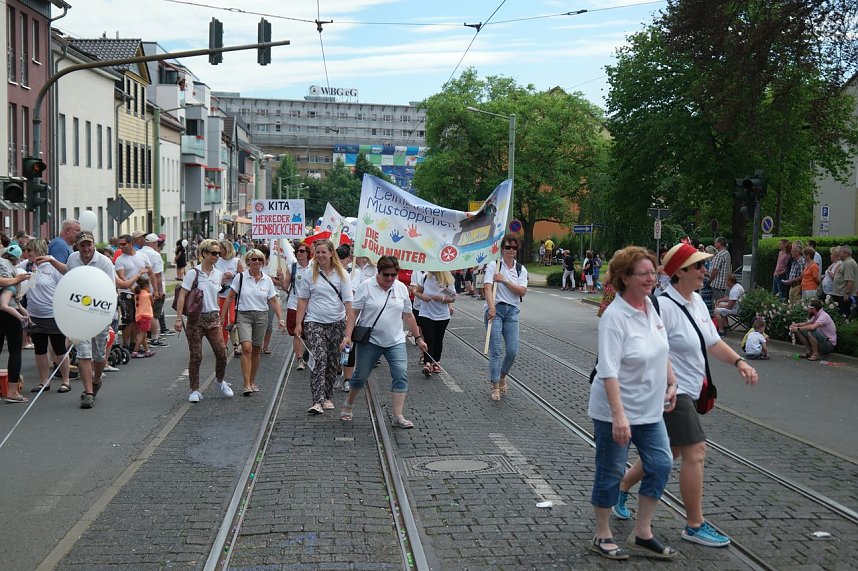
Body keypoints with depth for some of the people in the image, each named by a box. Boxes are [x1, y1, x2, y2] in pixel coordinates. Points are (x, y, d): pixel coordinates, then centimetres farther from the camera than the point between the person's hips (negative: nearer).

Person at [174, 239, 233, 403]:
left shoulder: (218, 274, 7)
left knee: (221, 353, -1)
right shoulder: (193, 273, -8)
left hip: (213, 318, 4)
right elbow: (182, 296, -10)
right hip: (196, 318, -4)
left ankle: (220, 381, 24)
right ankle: (195, 391, 12)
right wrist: (179, 318, -16)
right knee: (195, 357, 1)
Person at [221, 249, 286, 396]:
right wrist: (222, 316, 1)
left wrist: (280, 319, 1)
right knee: (247, 348, -17)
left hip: (261, 316, 3)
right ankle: (247, 385, -17)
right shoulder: (241, 277, -2)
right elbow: (230, 297, 3)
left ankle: (252, 382, 24)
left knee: (256, 350, 8)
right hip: (243, 315, -3)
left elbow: (273, 301, 9)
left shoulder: (267, 280, 5)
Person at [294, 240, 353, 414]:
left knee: (333, 362, 9)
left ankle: (327, 397, 24)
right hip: (315, 323, -2)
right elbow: (303, 300, 6)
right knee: (319, 360, -14)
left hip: (337, 323, 2)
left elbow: (348, 301, -1)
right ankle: (317, 401, -18)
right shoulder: (310, 274, 3)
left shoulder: (341, 274, 2)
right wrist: (298, 324, 1)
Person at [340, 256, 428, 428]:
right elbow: (354, 312, -7)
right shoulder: (366, 287, -6)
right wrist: (347, 336, -16)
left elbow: (408, 316, 12)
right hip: (370, 341, -2)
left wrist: (418, 338, 12)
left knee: (401, 375, -10)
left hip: (396, 342, 3)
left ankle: (398, 417, -7)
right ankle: (348, 404, 34)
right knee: (361, 375, 8)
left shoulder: (401, 288, 5)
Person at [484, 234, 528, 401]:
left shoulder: (521, 269, 10)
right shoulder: (493, 265, -1)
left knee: (512, 351, 1)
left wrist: (505, 280, -12)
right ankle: (495, 387, 0)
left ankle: (502, 376, 28)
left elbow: (522, 291, -3)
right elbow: (487, 287, -13)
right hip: (495, 309, -3)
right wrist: (491, 307, -26)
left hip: (512, 311, 3)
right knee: (495, 350, -6)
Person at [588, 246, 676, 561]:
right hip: (616, 411, -8)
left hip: (649, 409, 8)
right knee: (611, 473, 5)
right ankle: (602, 536, 22)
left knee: (660, 465, 9)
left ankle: (642, 535, 22)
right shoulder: (614, 317, -21)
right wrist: (618, 416, -30)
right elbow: (609, 370, -26)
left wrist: (671, 383, 18)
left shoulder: (650, 306, 3)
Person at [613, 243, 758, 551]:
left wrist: (739, 362, 1)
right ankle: (695, 525, 6)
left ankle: (621, 488, 36)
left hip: (686, 392, 10)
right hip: (671, 393, -10)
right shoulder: (664, 306, -21)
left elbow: (713, 341, 15)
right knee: (695, 452, -7)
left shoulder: (696, 301, 9)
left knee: (669, 451, 18)